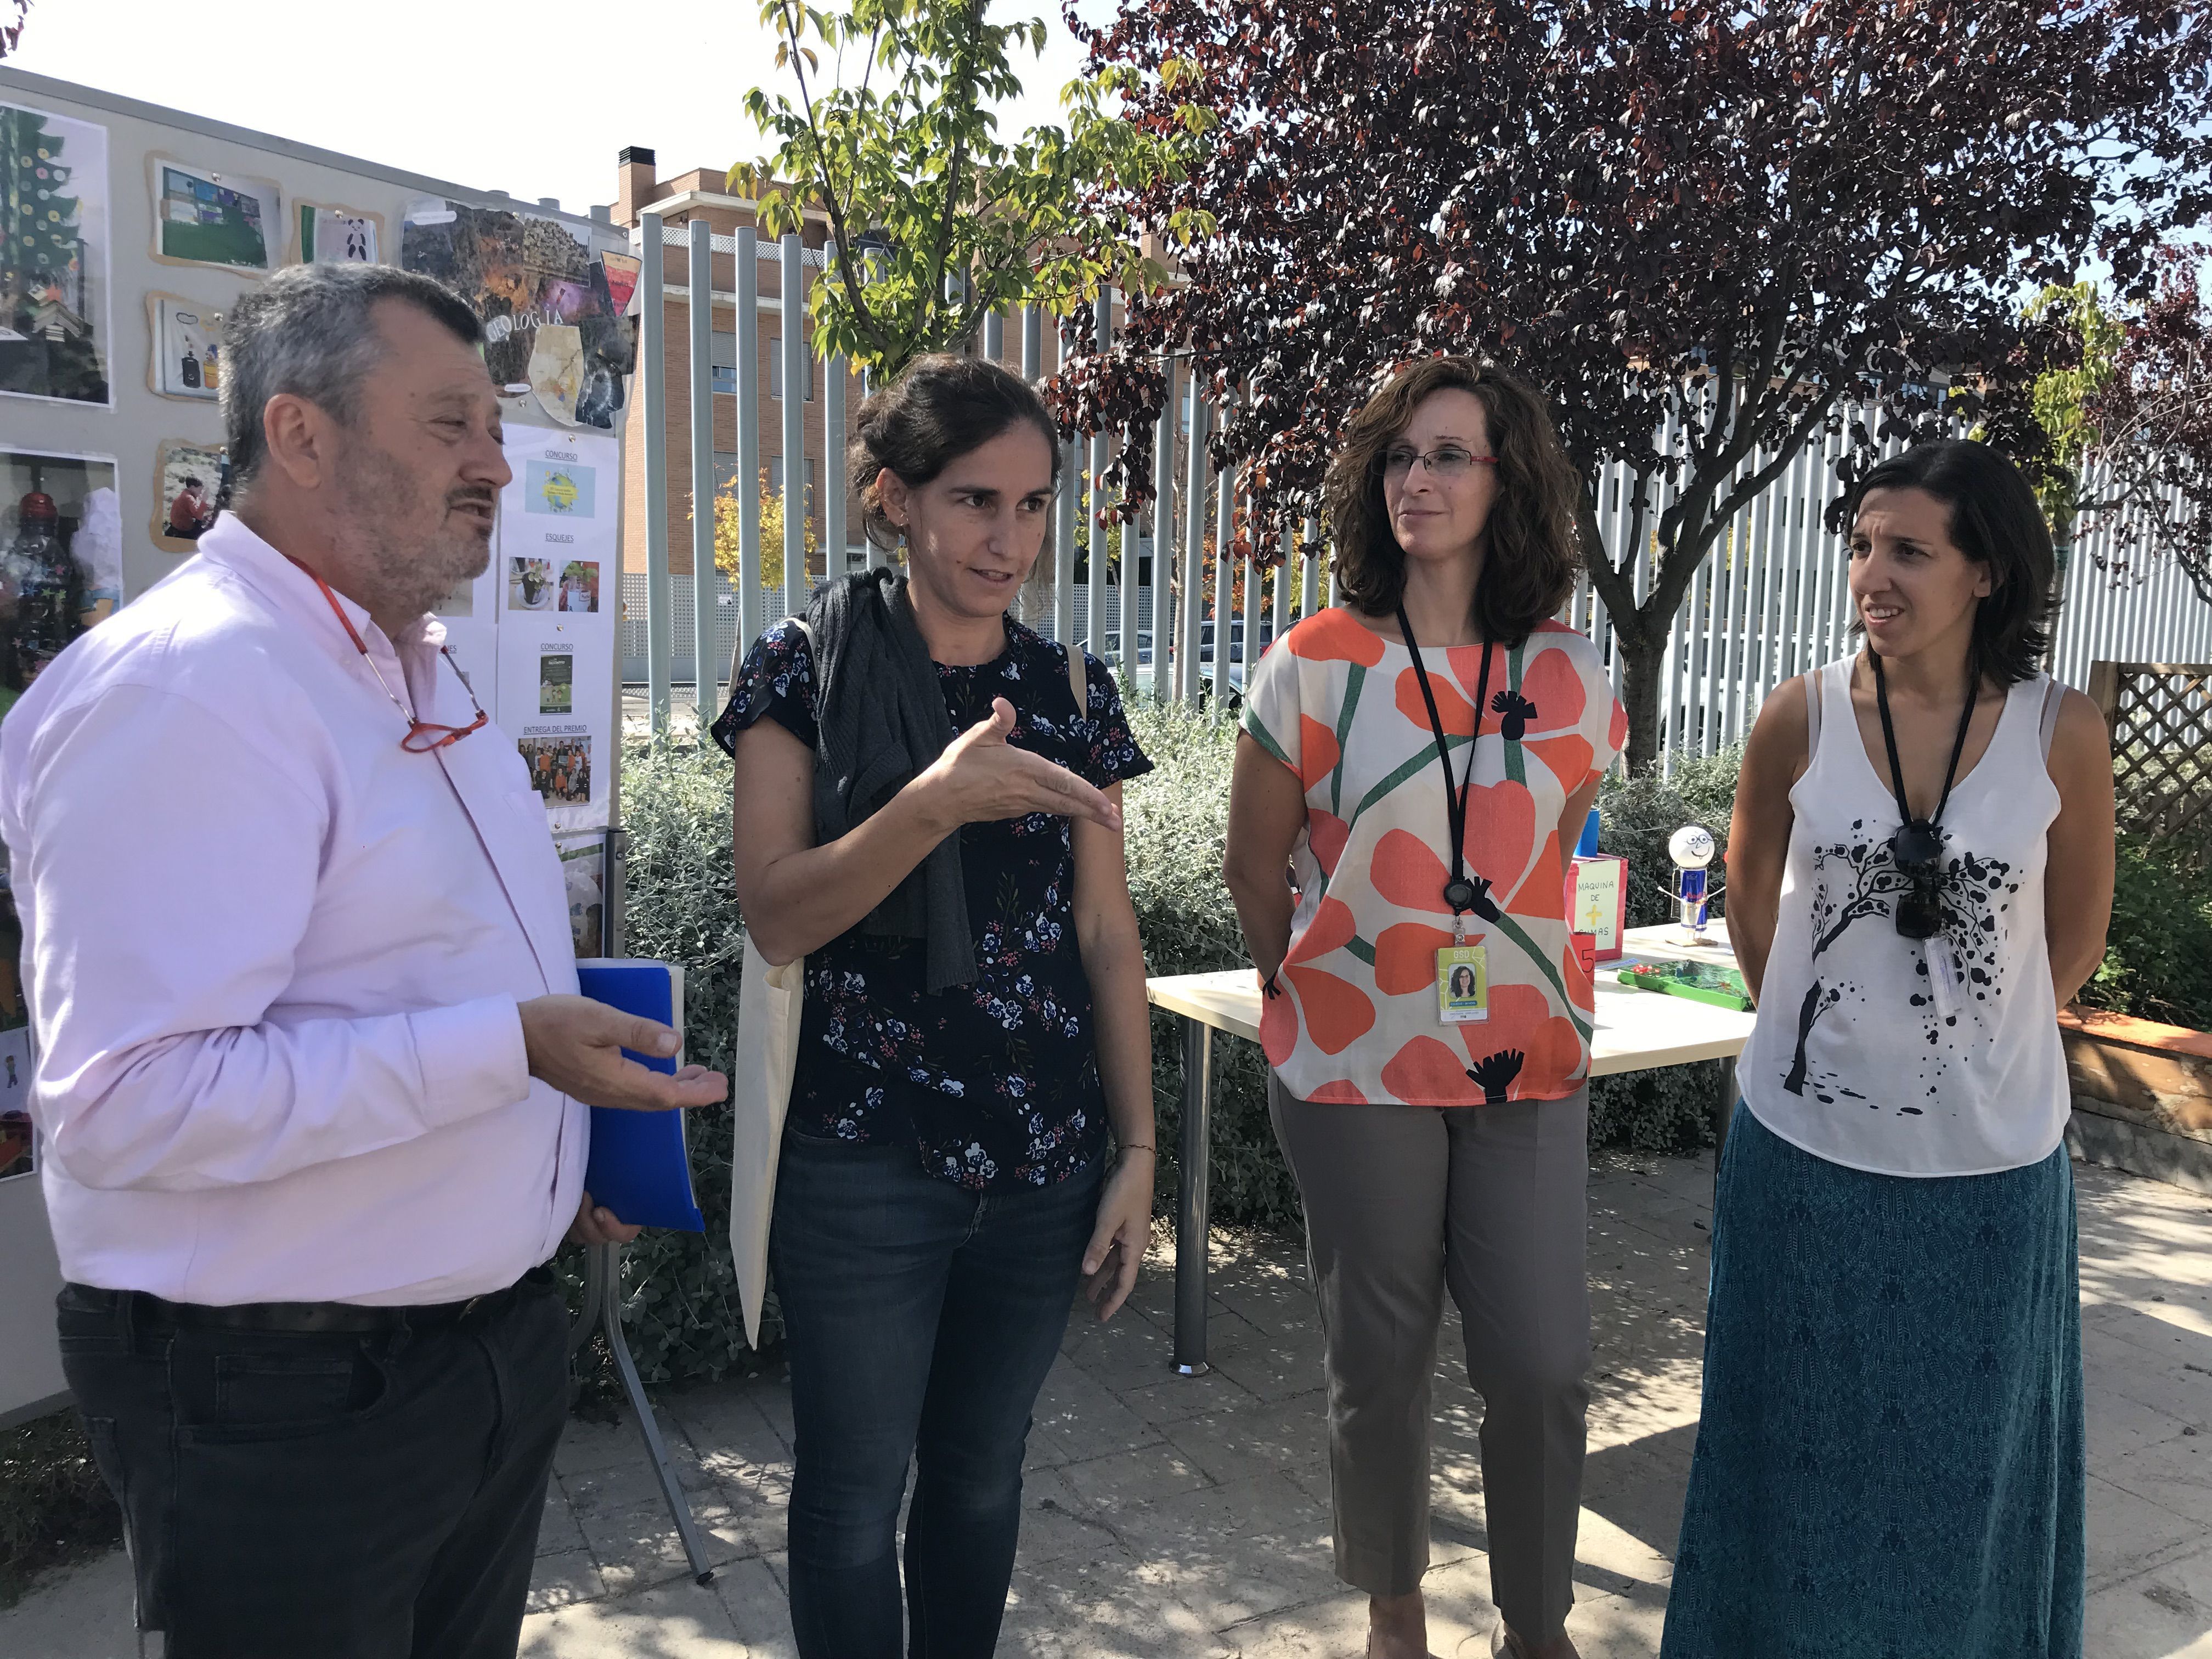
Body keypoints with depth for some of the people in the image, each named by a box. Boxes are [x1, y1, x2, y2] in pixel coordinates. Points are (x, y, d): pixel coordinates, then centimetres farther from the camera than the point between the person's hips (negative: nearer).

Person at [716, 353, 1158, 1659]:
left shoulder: (1073, 694, 5)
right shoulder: (808, 671, -4)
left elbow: (1107, 929, 6)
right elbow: (778, 915, -13)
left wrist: (1139, 1148, 4)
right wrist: (939, 800, -27)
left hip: (1044, 1164, 3)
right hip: (863, 1162, -3)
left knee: (982, 1473, 17)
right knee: (856, 1492, 9)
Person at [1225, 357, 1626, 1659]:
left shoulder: (1575, 680, 0)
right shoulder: (1316, 665, -7)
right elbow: (1255, 869, 2)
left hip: (1530, 1064, 2)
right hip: (1357, 1066, -2)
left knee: (1545, 1365, 5)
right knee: (1382, 1362, 12)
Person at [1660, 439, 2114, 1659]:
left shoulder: (2060, 734, -8)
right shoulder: (1803, 717, -7)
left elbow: (2075, 935, 5)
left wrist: (1972, 1033, 8)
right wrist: (1814, 1021, 9)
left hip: (1988, 1158, 0)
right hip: (1807, 1145, 0)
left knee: (1965, 1447, 16)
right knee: (1801, 1438, 16)